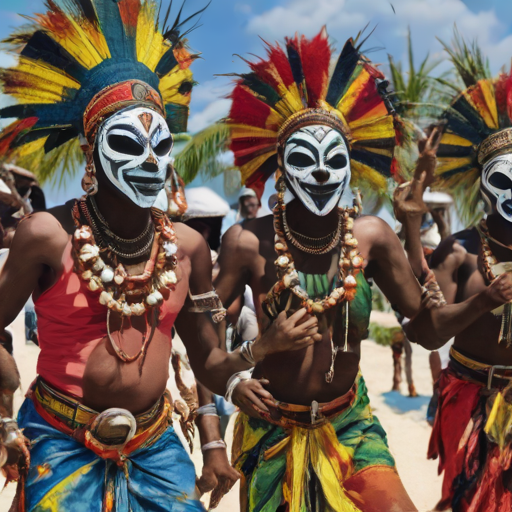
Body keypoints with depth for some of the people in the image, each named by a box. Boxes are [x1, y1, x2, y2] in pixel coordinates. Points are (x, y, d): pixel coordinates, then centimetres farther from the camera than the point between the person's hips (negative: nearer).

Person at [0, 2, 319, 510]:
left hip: (154, 445, 4)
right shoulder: (48, 235, -13)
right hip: (61, 445, -3)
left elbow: (207, 361, 7)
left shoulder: (187, 246, -1)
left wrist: (268, 346, -8)